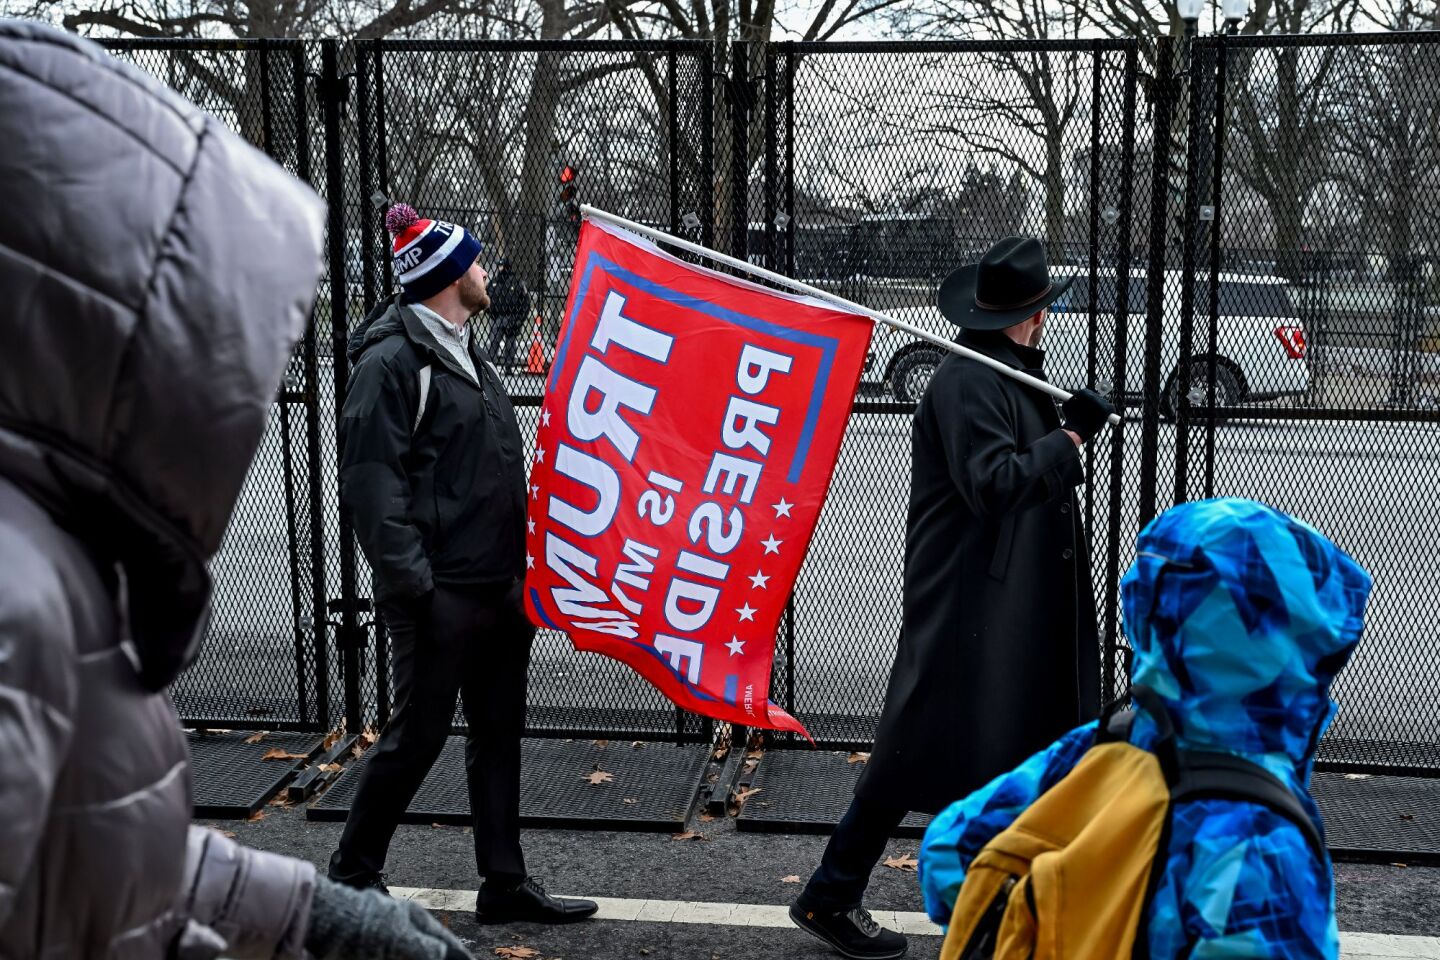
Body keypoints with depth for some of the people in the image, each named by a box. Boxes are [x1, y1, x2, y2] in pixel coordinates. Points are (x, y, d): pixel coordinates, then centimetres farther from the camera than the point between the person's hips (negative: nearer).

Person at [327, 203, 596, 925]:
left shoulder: (466, 356, 17)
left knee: (499, 733, 12)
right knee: (418, 733, 1)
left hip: (498, 587, 9)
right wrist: (410, 580, -21)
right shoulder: (391, 362, -12)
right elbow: (371, 481, -18)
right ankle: (354, 870, 19)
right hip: (439, 593, -9)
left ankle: (505, 883, 21)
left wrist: (522, 563, 16)